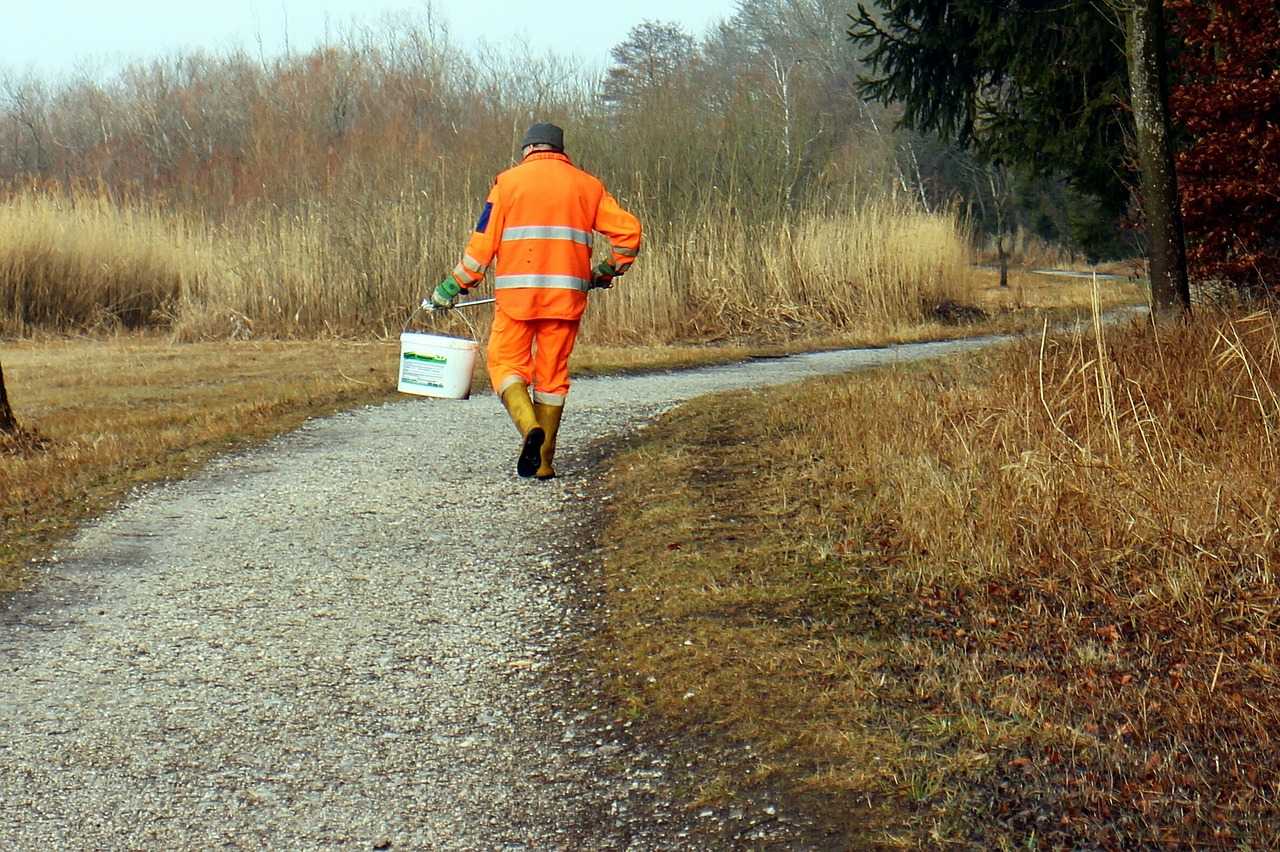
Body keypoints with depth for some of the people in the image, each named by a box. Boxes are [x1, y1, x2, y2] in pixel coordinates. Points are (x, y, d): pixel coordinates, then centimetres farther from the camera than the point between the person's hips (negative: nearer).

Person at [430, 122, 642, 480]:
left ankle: (528, 425, -20)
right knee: (552, 373, 9)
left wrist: (452, 287, 6)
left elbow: (483, 242, 0)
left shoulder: (509, 181, 5)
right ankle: (542, 461, 9)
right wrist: (608, 272, 20)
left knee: (506, 363, 7)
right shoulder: (588, 186, 12)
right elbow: (628, 230, 6)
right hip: (567, 295, 2)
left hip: (517, 292, -2)